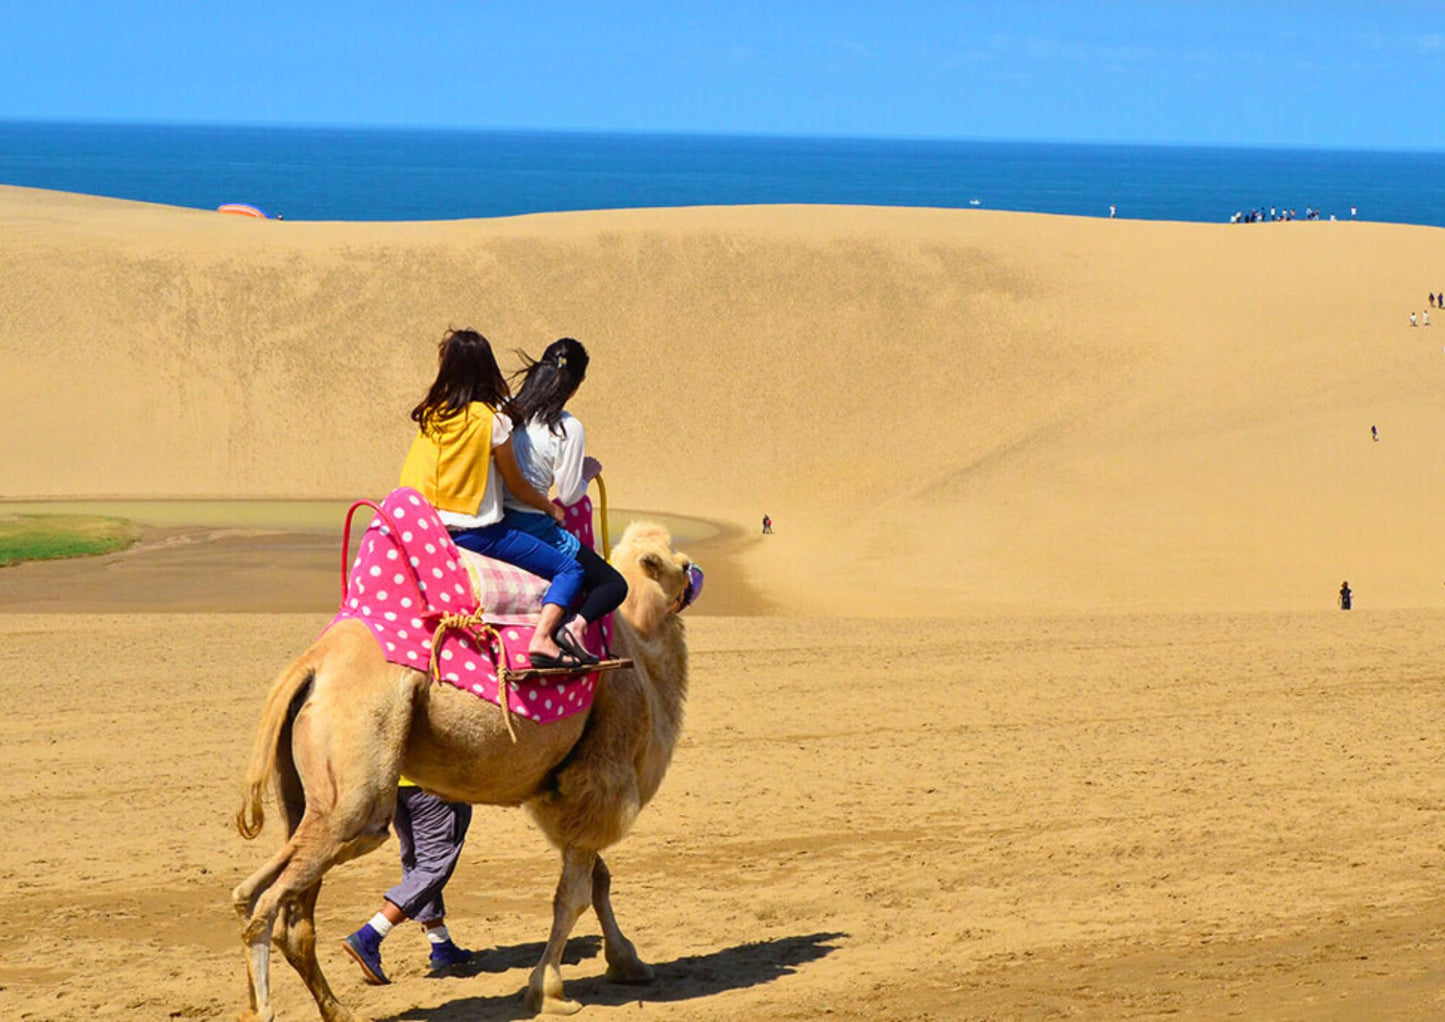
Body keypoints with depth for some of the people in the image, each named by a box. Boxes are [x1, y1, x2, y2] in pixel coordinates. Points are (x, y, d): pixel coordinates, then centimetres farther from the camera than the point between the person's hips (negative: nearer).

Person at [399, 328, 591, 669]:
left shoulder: (431, 413, 2)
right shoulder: (493, 420, -11)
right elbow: (518, 486, -2)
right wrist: (551, 507, 16)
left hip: (429, 527, 6)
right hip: (476, 532, -6)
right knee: (570, 570, -5)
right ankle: (542, 639, -24)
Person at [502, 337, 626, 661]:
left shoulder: (508, 410, 4)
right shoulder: (569, 429, -13)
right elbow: (568, 495, -7)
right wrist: (589, 471, 13)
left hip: (496, 522, 7)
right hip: (532, 527, -7)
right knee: (614, 585, 3)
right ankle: (574, 626, -23)